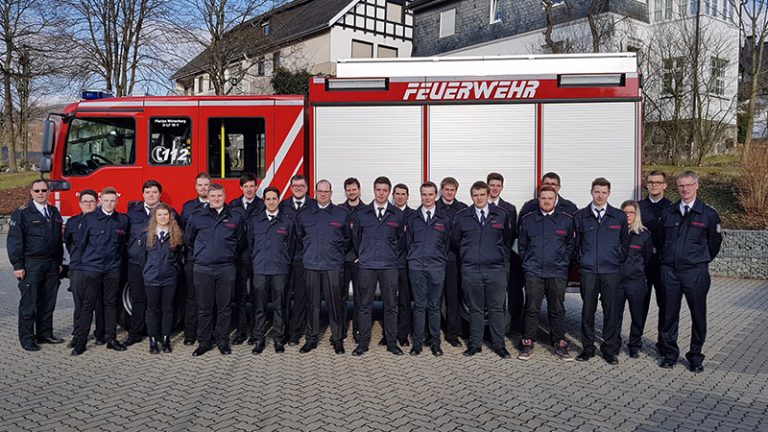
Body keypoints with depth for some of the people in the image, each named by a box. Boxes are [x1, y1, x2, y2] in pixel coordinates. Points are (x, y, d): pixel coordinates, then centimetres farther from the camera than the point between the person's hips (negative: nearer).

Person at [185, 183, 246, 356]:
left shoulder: (235, 218, 6)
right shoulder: (197, 218, 6)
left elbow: (240, 242, 15)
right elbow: (188, 239, 19)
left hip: (226, 268, 0)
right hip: (203, 268, 0)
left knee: (225, 307, 5)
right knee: (204, 308, 6)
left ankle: (223, 342, 15)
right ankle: (204, 342, 16)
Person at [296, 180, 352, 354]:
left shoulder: (342, 214, 4)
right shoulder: (304, 215, 10)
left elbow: (348, 239, 12)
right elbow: (299, 236, 22)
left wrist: (340, 254, 10)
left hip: (333, 266, -2)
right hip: (310, 265, 2)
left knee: (334, 303, -2)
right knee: (312, 303, 6)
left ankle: (337, 339, 9)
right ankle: (312, 338, 17)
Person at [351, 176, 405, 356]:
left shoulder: (397, 215, 4)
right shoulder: (362, 214, 5)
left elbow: (401, 238, 13)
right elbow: (356, 237, 16)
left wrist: (394, 255, 9)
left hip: (389, 266, 0)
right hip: (367, 266, 0)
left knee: (391, 305, 4)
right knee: (365, 306, 4)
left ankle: (392, 343, 14)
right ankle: (363, 343, 13)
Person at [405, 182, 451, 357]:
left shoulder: (445, 218, 6)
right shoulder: (412, 218, 8)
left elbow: (447, 242, 10)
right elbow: (408, 242, 12)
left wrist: (440, 259, 9)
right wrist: (414, 258, 9)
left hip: (437, 267, 0)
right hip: (416, 267, 0)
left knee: (435, 306, 4)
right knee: (419, 305, 3)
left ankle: (435, 342, 13)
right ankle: (417, 342, 10)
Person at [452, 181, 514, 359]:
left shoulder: (501, 214, 4)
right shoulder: (462, 216, 4)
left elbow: (508, 239, 13)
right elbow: (455, 239, 15)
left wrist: (502, 257, 9)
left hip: (496, 269, 0)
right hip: (470, 270, 0)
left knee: (497, 309, 5)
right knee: (475, 309, 8)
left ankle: (498, 344, 16)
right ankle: (475, 344, 18)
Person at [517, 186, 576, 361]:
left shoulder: (567, 220, 5)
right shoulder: (527, 220, 7)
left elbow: (571, 244, 11)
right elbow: (521, 245, 14)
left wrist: (564, 263, 5)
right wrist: (527, 263, 10)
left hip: (558, 273, 0)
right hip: (533, 272, 0)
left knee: (557, 310, 6)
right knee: (531, 309, 1)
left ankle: (560, 344, 16)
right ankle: (528, 343, 10)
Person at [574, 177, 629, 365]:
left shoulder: (619, 217, 5)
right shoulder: (580, 216, 5)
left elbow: (625, 243, 12)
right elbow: (576, 243, 12)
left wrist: (618, 260, 8)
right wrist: (582, 259, 9)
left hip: (612, 271, 0)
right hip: (588, 271, 0)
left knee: (611, 310, 3)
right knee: (588, 309, 5)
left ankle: (610, 348, 15)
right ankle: (588, 347, 16)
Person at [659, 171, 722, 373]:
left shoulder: (708, 214, -1)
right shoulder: (668, 213, 8)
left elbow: (714, 243, 7)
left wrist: (700, 262, 13)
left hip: (696, 273, -2)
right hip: (670, 272, 2)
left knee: (698, 316, 6)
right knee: (670, 315, 8)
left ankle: (695, 356, 20)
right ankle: (670, 353, 22)